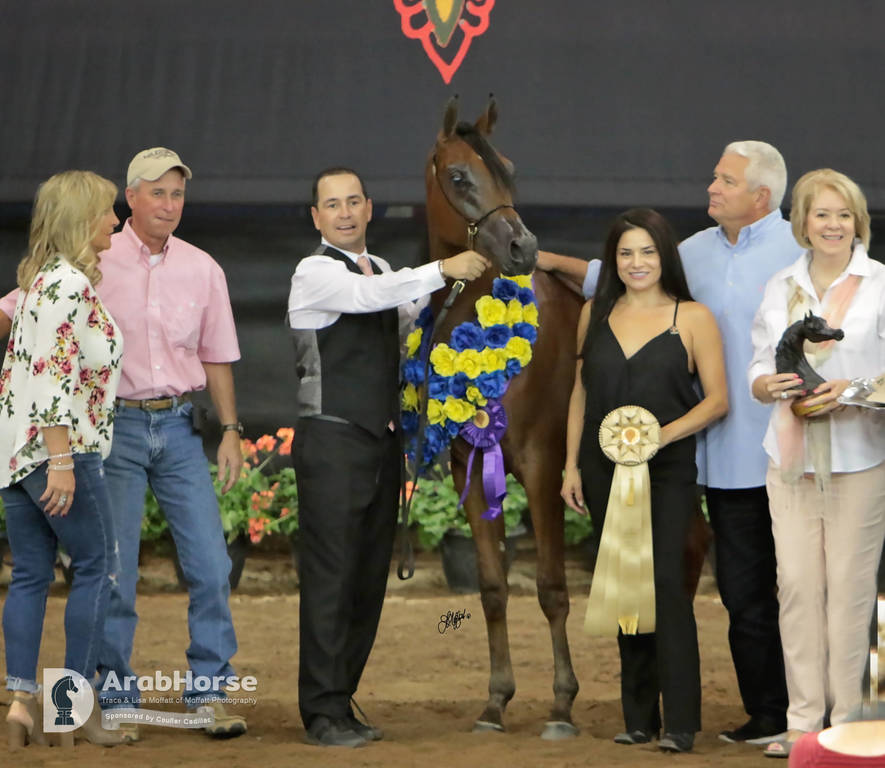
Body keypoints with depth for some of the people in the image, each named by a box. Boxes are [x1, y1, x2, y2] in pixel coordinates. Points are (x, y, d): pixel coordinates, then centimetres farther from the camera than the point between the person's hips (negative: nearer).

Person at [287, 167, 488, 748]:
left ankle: (340, 703, 16)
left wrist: (462, 284, 11)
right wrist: (444, 269, -24)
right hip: (333, 442, -8)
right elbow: (369, 296, -26)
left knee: (369, 579, 9)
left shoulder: (380, 271, 17)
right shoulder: (316, 273, -8)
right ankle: (324, 714, -6)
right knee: (331, 577, -9)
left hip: (382, 439, 8)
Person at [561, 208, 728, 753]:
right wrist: (571, 465, 9)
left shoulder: (692, 318, 0)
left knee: (666, 580, -15)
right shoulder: (596, 314, 11)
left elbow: (717, 399, -3)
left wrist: (664, 434, -17)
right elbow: (581, 391, 15)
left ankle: (681, 722, -15)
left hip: (668, 470, -4)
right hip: (605, 471, 4)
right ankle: (639, 718, 14)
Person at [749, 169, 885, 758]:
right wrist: (772, 385, -8)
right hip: (792, 457, 4)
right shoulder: (780, 288, 14)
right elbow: (758, 374, 15)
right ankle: (804, 718, 6)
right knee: (797, 582, 0)